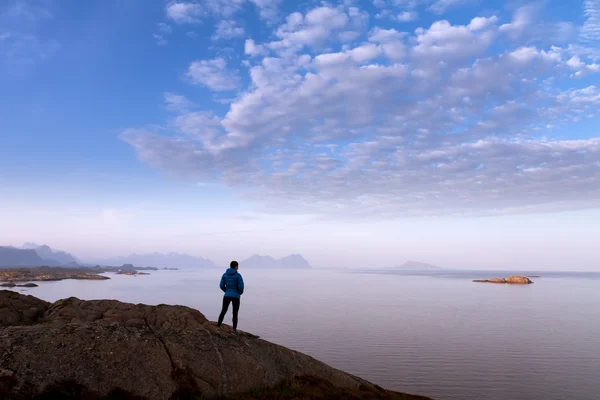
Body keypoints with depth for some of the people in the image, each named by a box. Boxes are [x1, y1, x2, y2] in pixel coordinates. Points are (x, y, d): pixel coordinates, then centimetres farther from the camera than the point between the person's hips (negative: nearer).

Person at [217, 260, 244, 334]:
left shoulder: (225, 274, 1)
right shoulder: (238, 275, -12)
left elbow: (221, 285, 3)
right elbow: (241, 287, -15)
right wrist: (240, 292, 7)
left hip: (227, 296, 3)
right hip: (236, 297, -3)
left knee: (223, 311, 19)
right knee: (235, 313, 7)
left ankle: (218, 327, 18)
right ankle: (234, 330, 5)